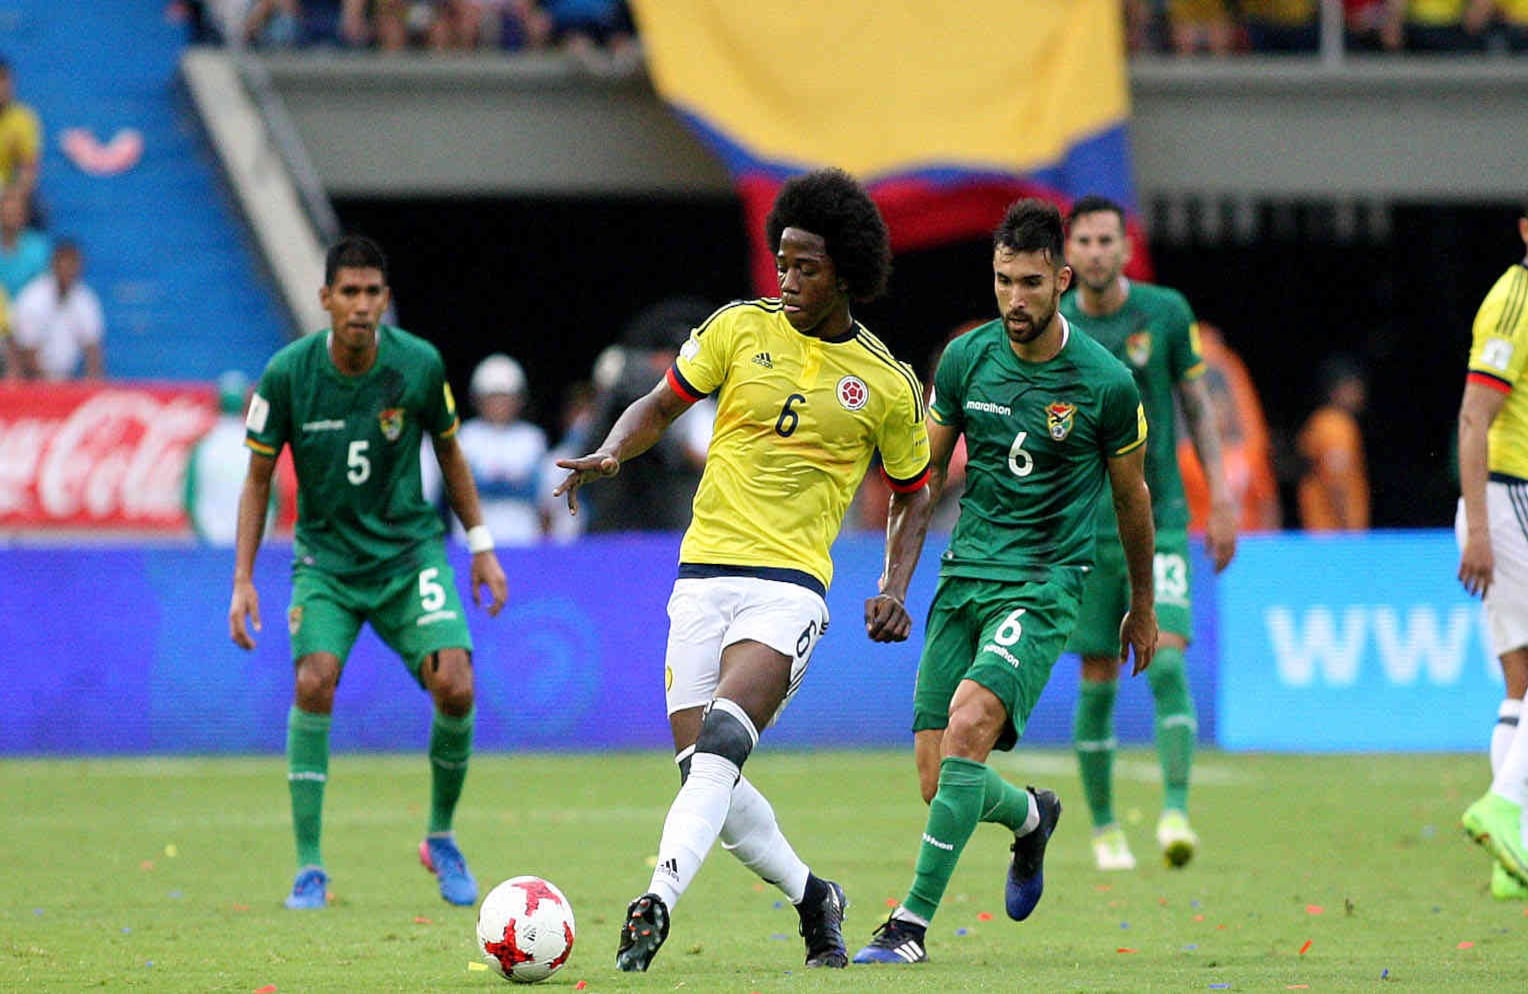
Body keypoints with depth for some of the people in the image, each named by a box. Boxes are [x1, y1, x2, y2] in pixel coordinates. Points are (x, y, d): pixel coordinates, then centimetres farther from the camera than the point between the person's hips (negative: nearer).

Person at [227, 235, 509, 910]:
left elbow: (448, 452, 9)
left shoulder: (419, 365, -9)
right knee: (315, 680, -24)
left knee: (455, 687, -17)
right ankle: (309, 869, -15)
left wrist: (482, 546, 10)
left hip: (410, 549, 1)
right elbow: (258, 476, -1)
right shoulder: (288, 373, -12)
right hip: (326, 555, -1)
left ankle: (441, 839, 10)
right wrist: (243, 581, -6)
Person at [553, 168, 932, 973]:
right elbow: (662, 404, 13)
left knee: (720, 744, -26)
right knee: (703, 771, -1)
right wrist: (611, 453, -9)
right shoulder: (740, 329, 5)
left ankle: (657, 905, -35)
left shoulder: (887, 385, 3)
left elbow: (911, 492, 16)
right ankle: (811, 898, 22)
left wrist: (896, 586, 1)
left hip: (790, 584, -3)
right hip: (703, 574, 3)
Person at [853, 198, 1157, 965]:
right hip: (964, 578, 4)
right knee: (938, 782, -1)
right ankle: (1031, 817, 35)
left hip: (1045, 585, -4)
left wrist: (1143, 607, 18)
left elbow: (1131, 496, 8)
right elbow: (925, 474, 15)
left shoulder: (1105, 383, -7)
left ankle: (913, 922, -24)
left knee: (970, 720, -28)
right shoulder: (966, 358, 2)